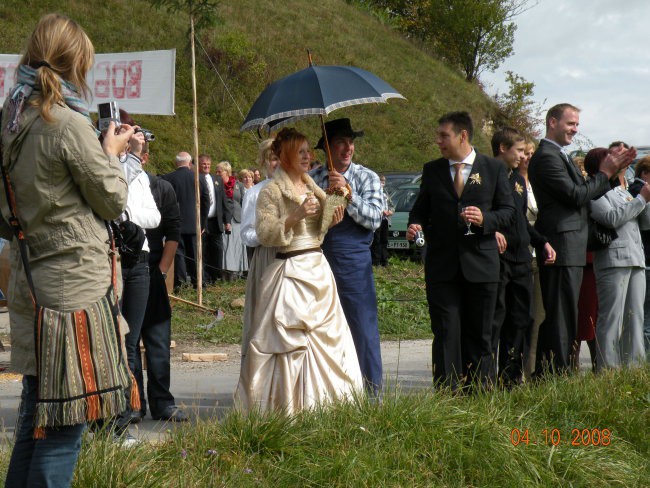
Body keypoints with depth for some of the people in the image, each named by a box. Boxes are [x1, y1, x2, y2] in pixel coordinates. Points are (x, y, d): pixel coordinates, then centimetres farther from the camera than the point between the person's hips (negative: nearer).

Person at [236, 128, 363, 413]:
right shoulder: (271, 192, -5)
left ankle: (319, 401, 12)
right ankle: (289, 407, -4)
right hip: (289, 271, -7)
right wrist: (295, 216, -21)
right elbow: (264, 234, -13)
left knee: (326, 334, 5)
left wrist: (331, 220, 6)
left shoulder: (313, 188, 16)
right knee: (290, 338, -9)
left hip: (318, 269, 7)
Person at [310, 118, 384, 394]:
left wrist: (346, 192, -17)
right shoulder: (312, 179, 9)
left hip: (354, 261, -2)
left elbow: (374, 219, -9)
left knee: (364, 329, -2)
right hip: (318, 261, 3)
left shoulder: (367, 178, 3)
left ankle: (372, 396, 7)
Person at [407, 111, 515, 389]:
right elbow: (420, 209, 17)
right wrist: (415, 225, -6)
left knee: (479, 335, 6)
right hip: (442, 266, 1)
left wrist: (484, 218, -13)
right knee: (446, 334, -3)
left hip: (480, 264, -1)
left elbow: (508, 211, 6)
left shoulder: (493, 169, 6)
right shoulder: (431, 171, 11)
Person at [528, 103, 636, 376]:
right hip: (561, 249, -11)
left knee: (561, 317, 14)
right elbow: (576, 195, -18)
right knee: (561, 317, -8)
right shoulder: (546, 157, -13)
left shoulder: (560, 156, 20)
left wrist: (614, 171, 8)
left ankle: (545, 375, 19)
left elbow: (587, 192, 18)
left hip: (571, 249, 11)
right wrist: (605, 172, -8)